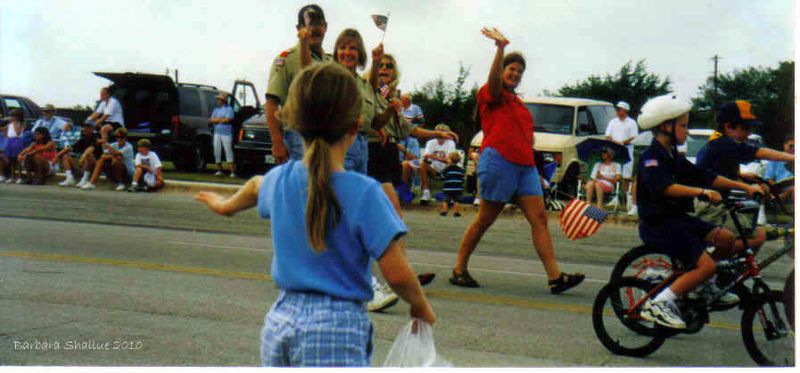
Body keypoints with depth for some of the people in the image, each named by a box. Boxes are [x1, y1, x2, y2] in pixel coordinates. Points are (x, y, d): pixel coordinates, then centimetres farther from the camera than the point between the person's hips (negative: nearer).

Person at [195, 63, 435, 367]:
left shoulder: (279, 179, 3)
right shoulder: (364, 193, -15)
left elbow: (256, 186, 30)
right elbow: (396, 273, -14)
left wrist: (228, 205, 52)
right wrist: (421, 308, 6)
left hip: (279, 321, 7)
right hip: (336, 330, -7)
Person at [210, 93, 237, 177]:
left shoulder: (229, 109, 1)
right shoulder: (216, 109, 18)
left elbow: (228, 119, -13)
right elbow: (211, 120, 7)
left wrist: (217, 120, -2)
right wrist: (221, 119, -6)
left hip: (226, 133, -6)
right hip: (217, 133, 6)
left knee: (228, 151, -8)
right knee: (217, 152, 5)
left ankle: (233, 171, -8)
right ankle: (219, 170, 16)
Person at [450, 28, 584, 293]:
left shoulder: (517, 102, 24)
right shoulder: (492, 95, 1)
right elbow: (494, 81, -22)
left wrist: (532, 165, 23)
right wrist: (501, 48, -34)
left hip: (524, 165, 8)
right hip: (498, 161, -7)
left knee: (539, 218, -2)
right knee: (485, 219, -1)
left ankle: (555, 277, -6)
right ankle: (459, 270, 11)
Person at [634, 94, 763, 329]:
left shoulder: (674, 157, 15)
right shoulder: (651, 158, -14)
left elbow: (707, 177, 14)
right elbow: (664, 187, -32)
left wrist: (745, 187, 8)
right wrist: (702, 192, -40)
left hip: (677, 219, 9)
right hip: (657, 224, -9)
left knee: (726, 239, -3)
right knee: (706, 264, -19)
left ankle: (705, 285, 18)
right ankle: (658, 304, -16)